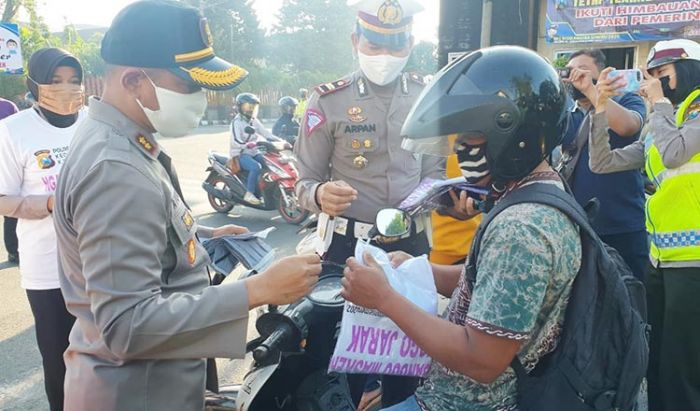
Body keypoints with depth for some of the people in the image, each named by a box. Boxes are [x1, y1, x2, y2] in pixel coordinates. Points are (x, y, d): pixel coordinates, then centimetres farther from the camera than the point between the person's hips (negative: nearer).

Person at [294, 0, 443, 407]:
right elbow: (305, 182, -7)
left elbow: (435, 167, 10)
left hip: (413, 243, 3)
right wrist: (321, 195, -30)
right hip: (351, 246, -3)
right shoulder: (329, 101, -7)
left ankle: (401, 403, 40)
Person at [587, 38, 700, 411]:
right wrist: (601, 106, 2)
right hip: (660, 257, 8)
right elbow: (602, 162, 10)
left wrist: (659, 102, -7)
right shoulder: (656, 129, 16)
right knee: (655, 361, 18)